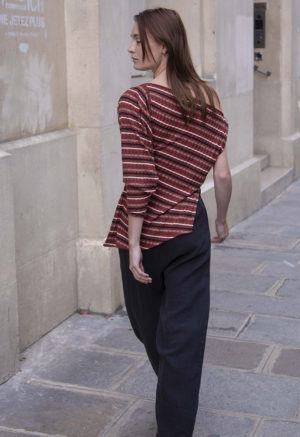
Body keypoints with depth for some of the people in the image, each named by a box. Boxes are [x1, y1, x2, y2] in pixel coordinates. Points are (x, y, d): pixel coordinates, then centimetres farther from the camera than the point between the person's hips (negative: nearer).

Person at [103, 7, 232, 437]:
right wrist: (222, 221, 17)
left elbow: (139, 181, -18)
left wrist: (133, 244, -12)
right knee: (185, 336, 8)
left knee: (149, 323, 21)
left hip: (148, 232, -3)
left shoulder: (136, 100, -14)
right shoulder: (209, 98, 0)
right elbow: (222, 174, 1)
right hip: (191, 229, 3)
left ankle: (175, 400, 43)